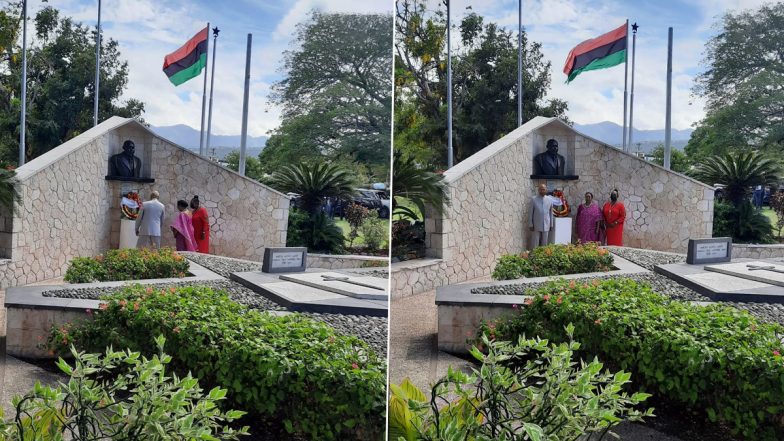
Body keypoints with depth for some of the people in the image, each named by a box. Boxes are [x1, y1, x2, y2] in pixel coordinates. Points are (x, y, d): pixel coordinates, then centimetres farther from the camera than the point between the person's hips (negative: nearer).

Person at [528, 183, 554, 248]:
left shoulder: (550, 200, 5)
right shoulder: (534, 200, -3)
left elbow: (551, 213, 10)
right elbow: (531, 213, -1)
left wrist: (551, 224, 9)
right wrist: (530, 225, -4)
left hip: (546, 226, 2)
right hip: (536, 226, -2)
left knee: (544, 244, 6)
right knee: (535, 244, -1)